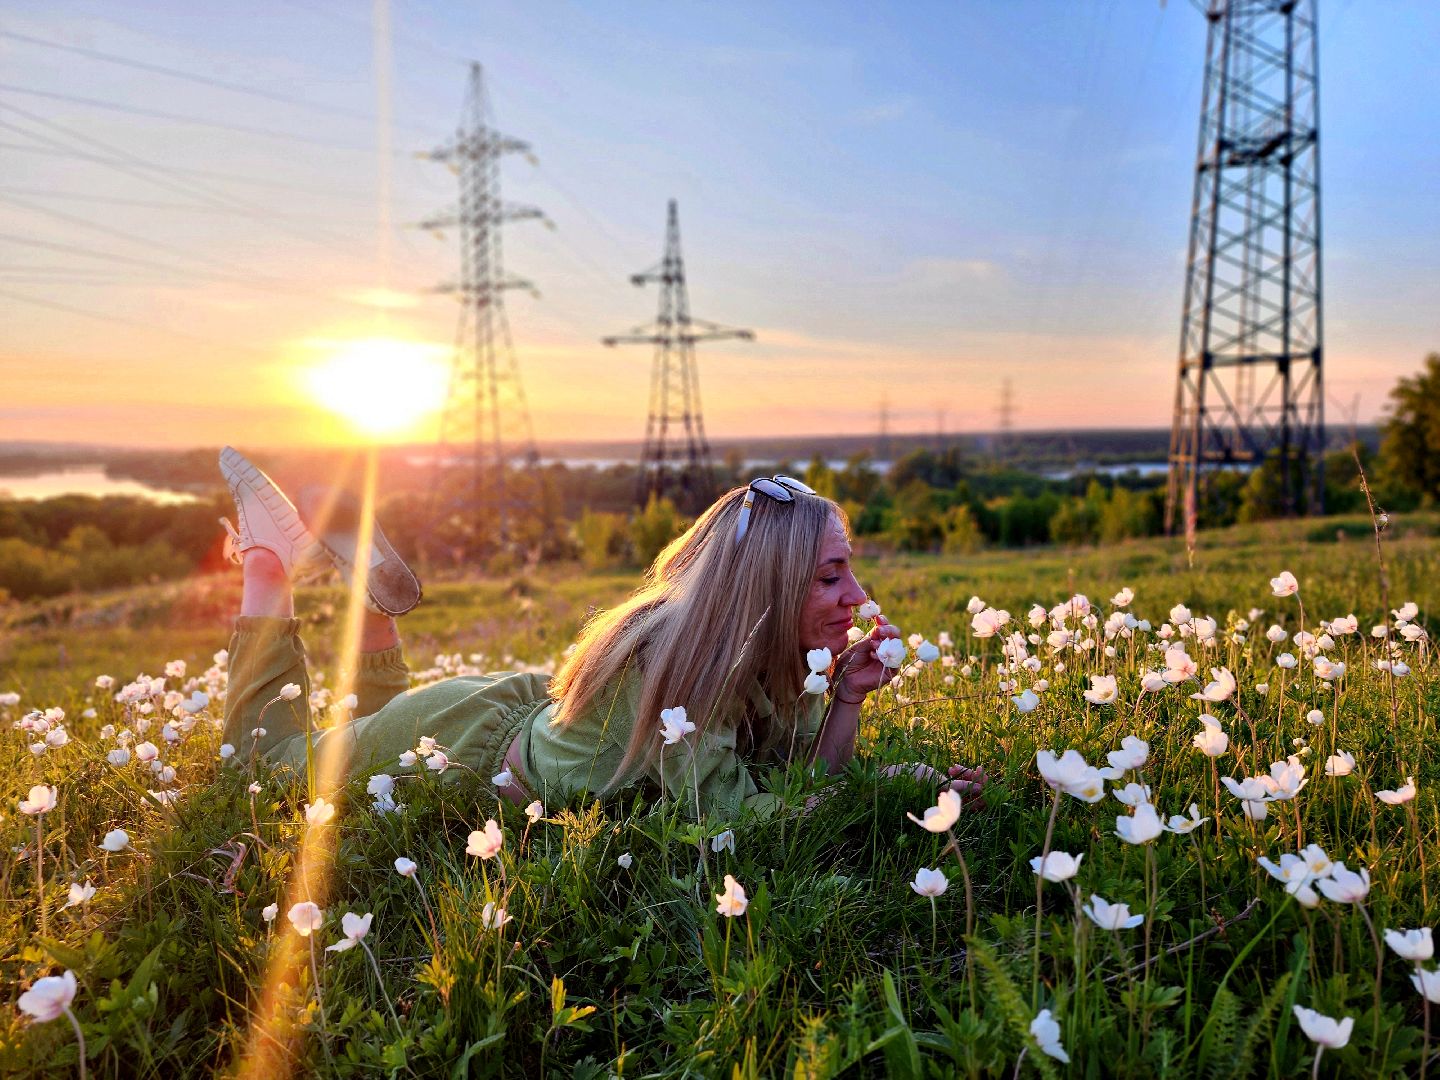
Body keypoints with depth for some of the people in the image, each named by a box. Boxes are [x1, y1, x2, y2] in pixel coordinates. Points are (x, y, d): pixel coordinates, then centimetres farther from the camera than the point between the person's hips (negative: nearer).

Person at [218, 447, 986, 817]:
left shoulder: (759, 653, -17)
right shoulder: (669, 657, -40)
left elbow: (806, 775, -10)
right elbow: (726, 811, -41)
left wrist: (847, 697, -27)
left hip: (530, 712, 6)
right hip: (462, 737, -6)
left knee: (382, 717, 36)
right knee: (270, 751, 20)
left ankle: (366, 579, 30)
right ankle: (270, 557, 27)